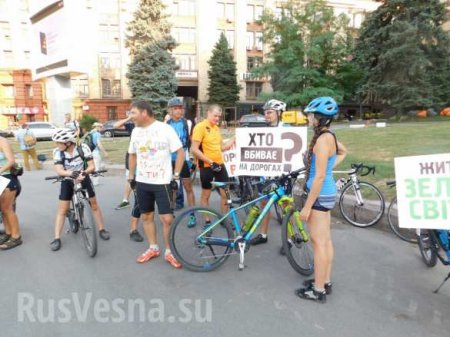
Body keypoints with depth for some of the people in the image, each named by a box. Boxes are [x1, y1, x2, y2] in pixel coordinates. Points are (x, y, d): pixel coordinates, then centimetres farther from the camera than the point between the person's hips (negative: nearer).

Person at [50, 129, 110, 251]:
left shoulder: (83, 148, -22)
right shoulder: (57, 152, -20)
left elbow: (92, 166, -22)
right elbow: (59, 171, -30)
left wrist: (83, 173, -42)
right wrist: (72, 174, -48)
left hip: (83, 179, 0)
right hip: (67, 181, 0)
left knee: (94, 204, 3)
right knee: (62, 209, -1)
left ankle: (102, 229, 18)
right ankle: (57, 238, 7)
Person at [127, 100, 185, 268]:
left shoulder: (165, 129, -11)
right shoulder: (136, 131, 7)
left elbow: (180, 152, -9)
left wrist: (175, 175, -11)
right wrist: (131, 176, 15)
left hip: (162, 182, -5)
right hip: (142, 182, 6)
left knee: (167, 218, -4)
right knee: (146, 216, 12)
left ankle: (169, 252, 14)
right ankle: (153, 248, 29)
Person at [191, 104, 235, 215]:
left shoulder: (216, 128, 11)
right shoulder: (200, 127, -12)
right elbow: (194, 149, -18)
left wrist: (234, 139, 8)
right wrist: (211, 162, -19)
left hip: (220, 164, 7)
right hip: (206, 166, -7)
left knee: (225, 193, 8)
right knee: (206, 194, 8)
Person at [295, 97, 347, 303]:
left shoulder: (322, 139, -21)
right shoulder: (330, 136, 8)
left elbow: (319, 176, -24)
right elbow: (343, 152, 31)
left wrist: (307, 206, -21)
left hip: (320, 195, -10)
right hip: (327, 193, 10)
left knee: (318, 242, 0)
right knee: (326, 240, 17)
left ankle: (318, 290, 13)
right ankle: (325, 282, 30)